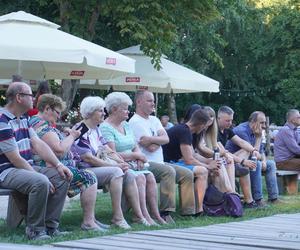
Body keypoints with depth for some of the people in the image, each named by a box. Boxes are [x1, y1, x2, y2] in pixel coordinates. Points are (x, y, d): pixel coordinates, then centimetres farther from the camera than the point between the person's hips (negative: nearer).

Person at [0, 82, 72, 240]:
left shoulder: (23, 119, 14)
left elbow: (38, 144, 10)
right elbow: (15, 159, -20)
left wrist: (58, 165, -1)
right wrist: (39, 176, -17)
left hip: (26, 168, 10)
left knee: (62, 177, -2)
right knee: (40, 182, -33)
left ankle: (50, 226, -2)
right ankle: (35, 230, -18)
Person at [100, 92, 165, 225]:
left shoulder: (126, 125, 19)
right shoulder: (106, 128, -9)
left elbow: (136, 147, 21)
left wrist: (139, 157, -3)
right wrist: (135, 155, -8)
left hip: (132, 164, 8)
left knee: (150, 176, -17)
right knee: (139, 177, -30)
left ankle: (156, 214, -21)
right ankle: (144, 216, -32)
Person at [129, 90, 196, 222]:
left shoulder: (154, 120, 21)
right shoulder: (135, 122, -8)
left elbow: (166, 139, 2)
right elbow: (151, 148, -16)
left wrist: (151, 139, -13)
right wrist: (159, 140, 2)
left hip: (160, 163, 9)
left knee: (187, 174, -2)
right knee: (169, 171, -33)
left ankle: (188, 211, -3)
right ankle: (165, 212, -34)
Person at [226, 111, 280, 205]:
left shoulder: (255, 132, 7)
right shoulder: (242, 131, -23)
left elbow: (261, 152, 13)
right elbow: (252, 154, -26)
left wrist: (264, 161, -9)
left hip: (246, 160, 10)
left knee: (271, 164, 8)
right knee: (256, 164, -33)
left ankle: (273, 198, 6)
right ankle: (257, 199, -29)